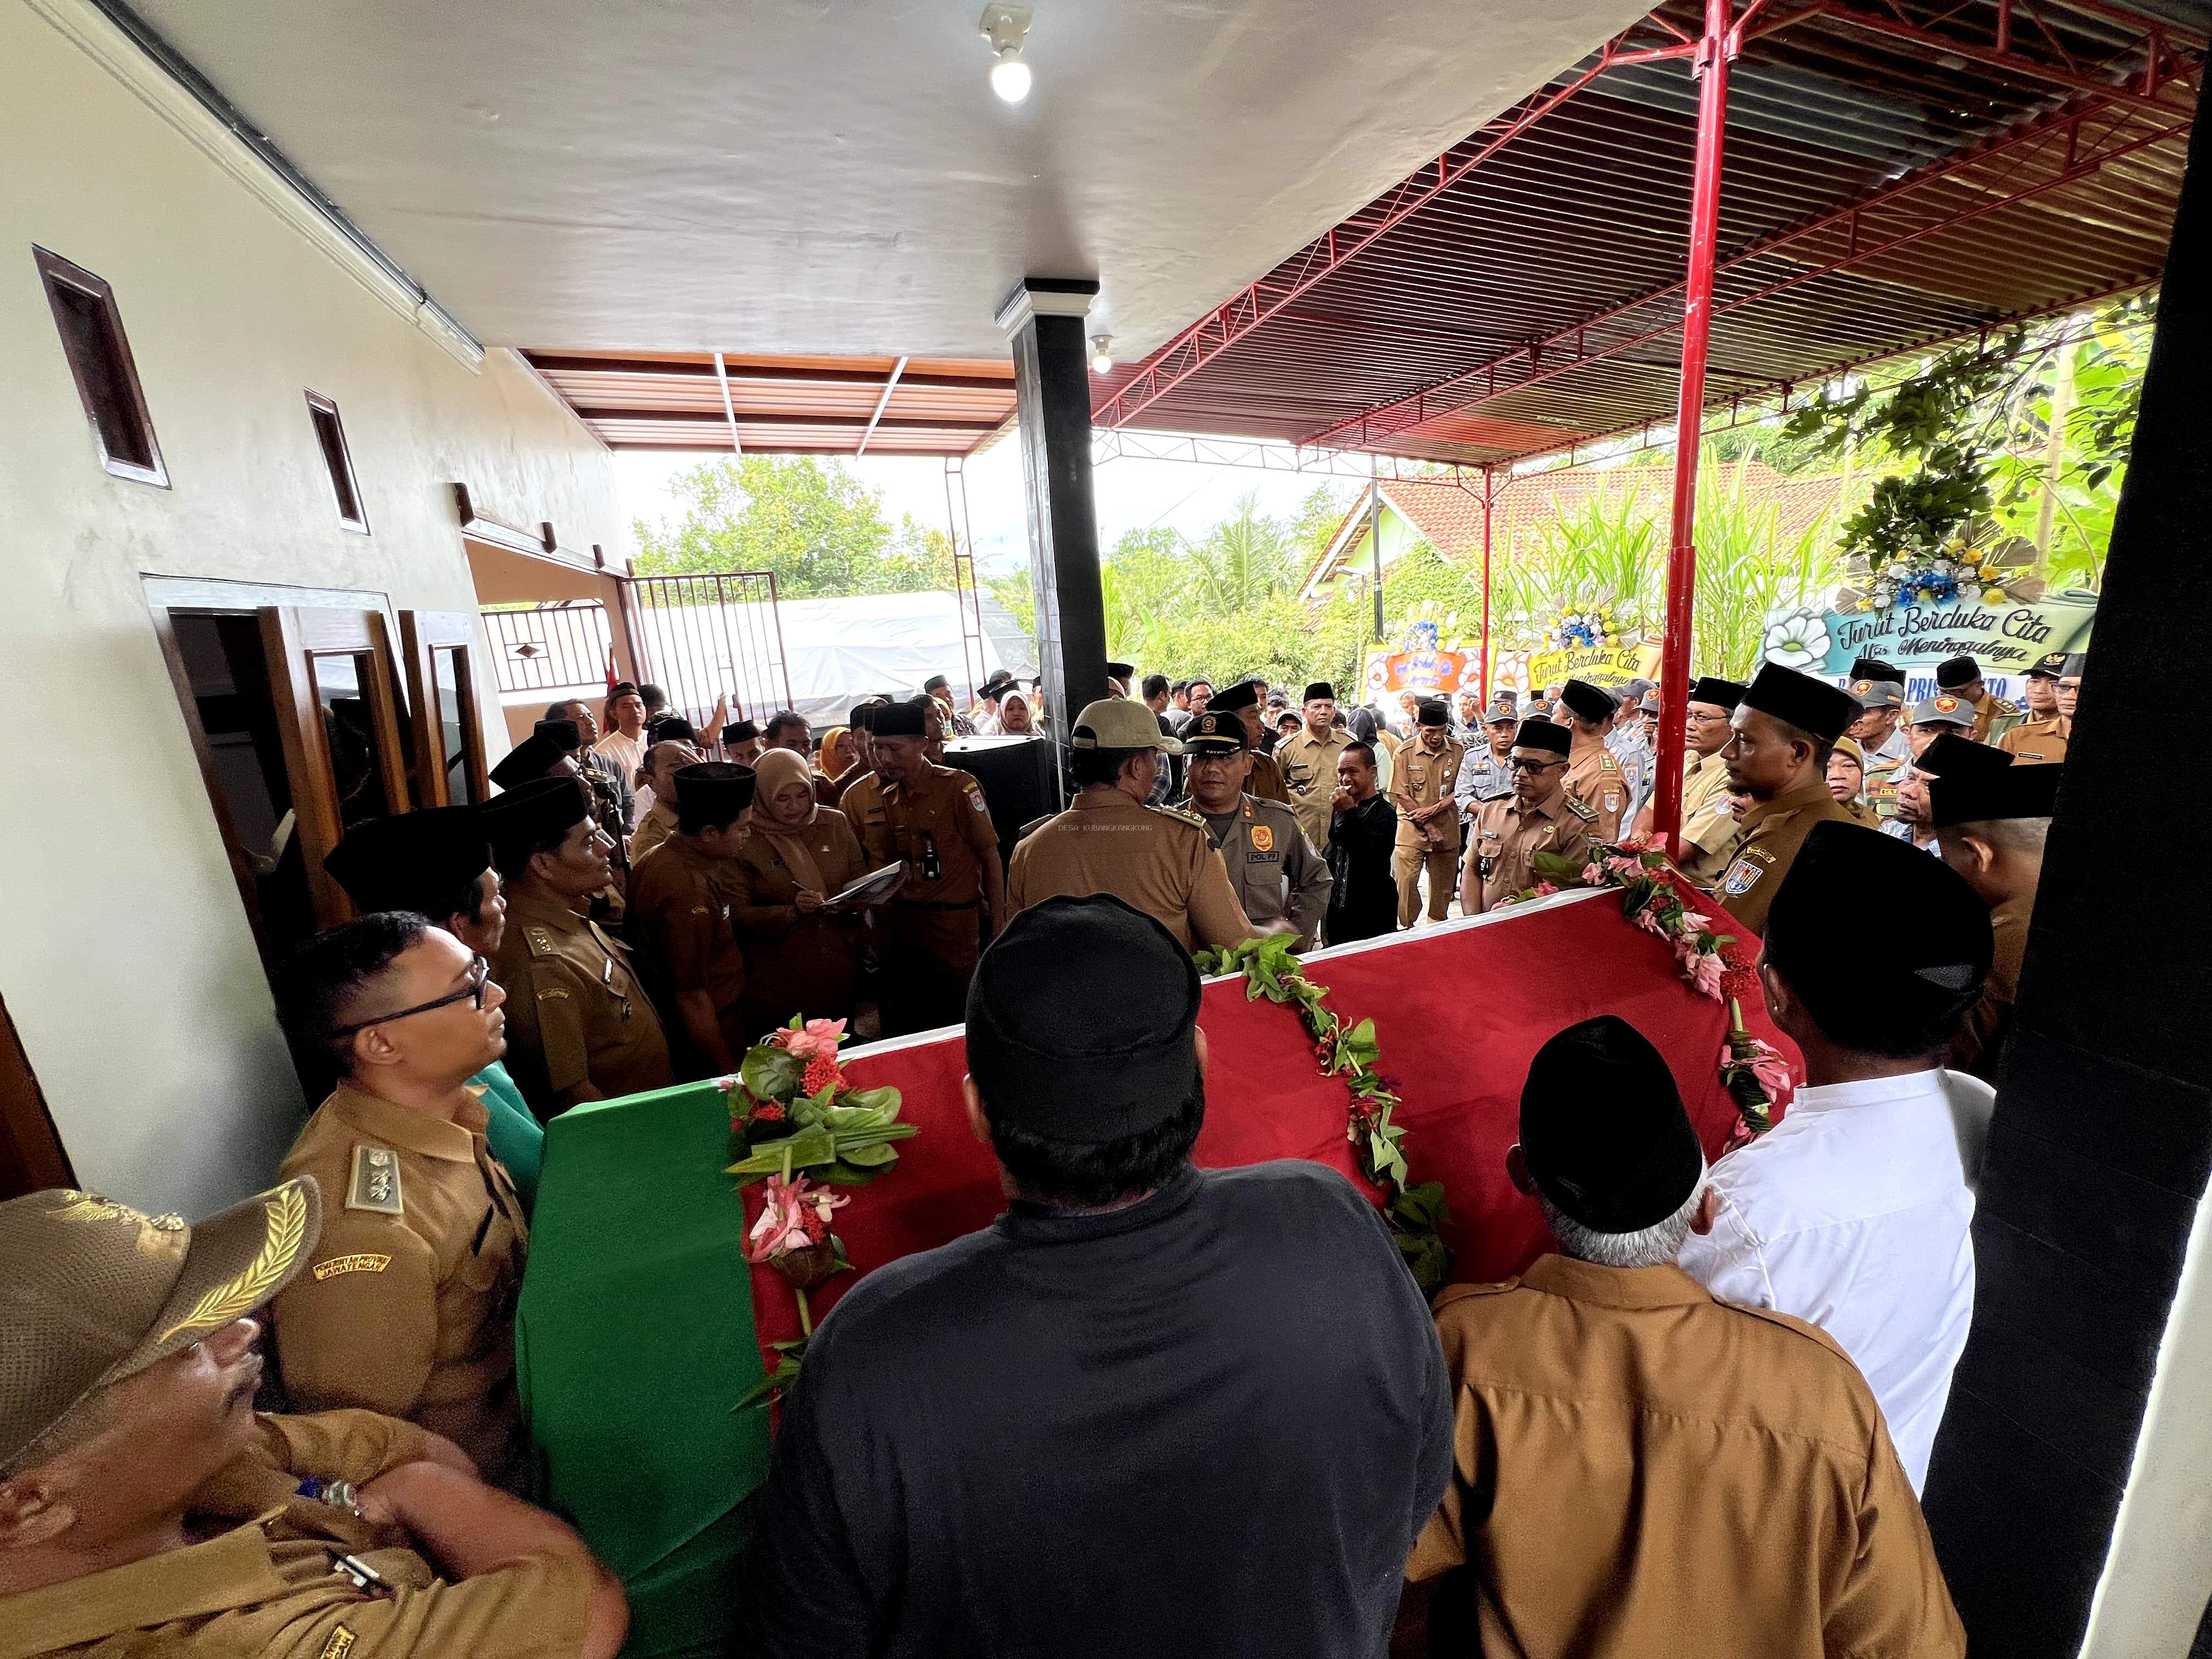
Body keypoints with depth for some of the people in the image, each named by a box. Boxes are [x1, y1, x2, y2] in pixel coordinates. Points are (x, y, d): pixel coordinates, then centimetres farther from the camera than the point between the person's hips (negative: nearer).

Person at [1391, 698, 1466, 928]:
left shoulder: (1458, 751, 1)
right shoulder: (1405, 752, -6)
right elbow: (1401, 797, -7)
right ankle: (1407, 928, 8)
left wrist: (1433, 809, -14)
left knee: (1443, 886, 11)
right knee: (1406, 882, -6)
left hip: (1447, 829, 2)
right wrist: (1429, 827, -9)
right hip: (1412, 830, -2)